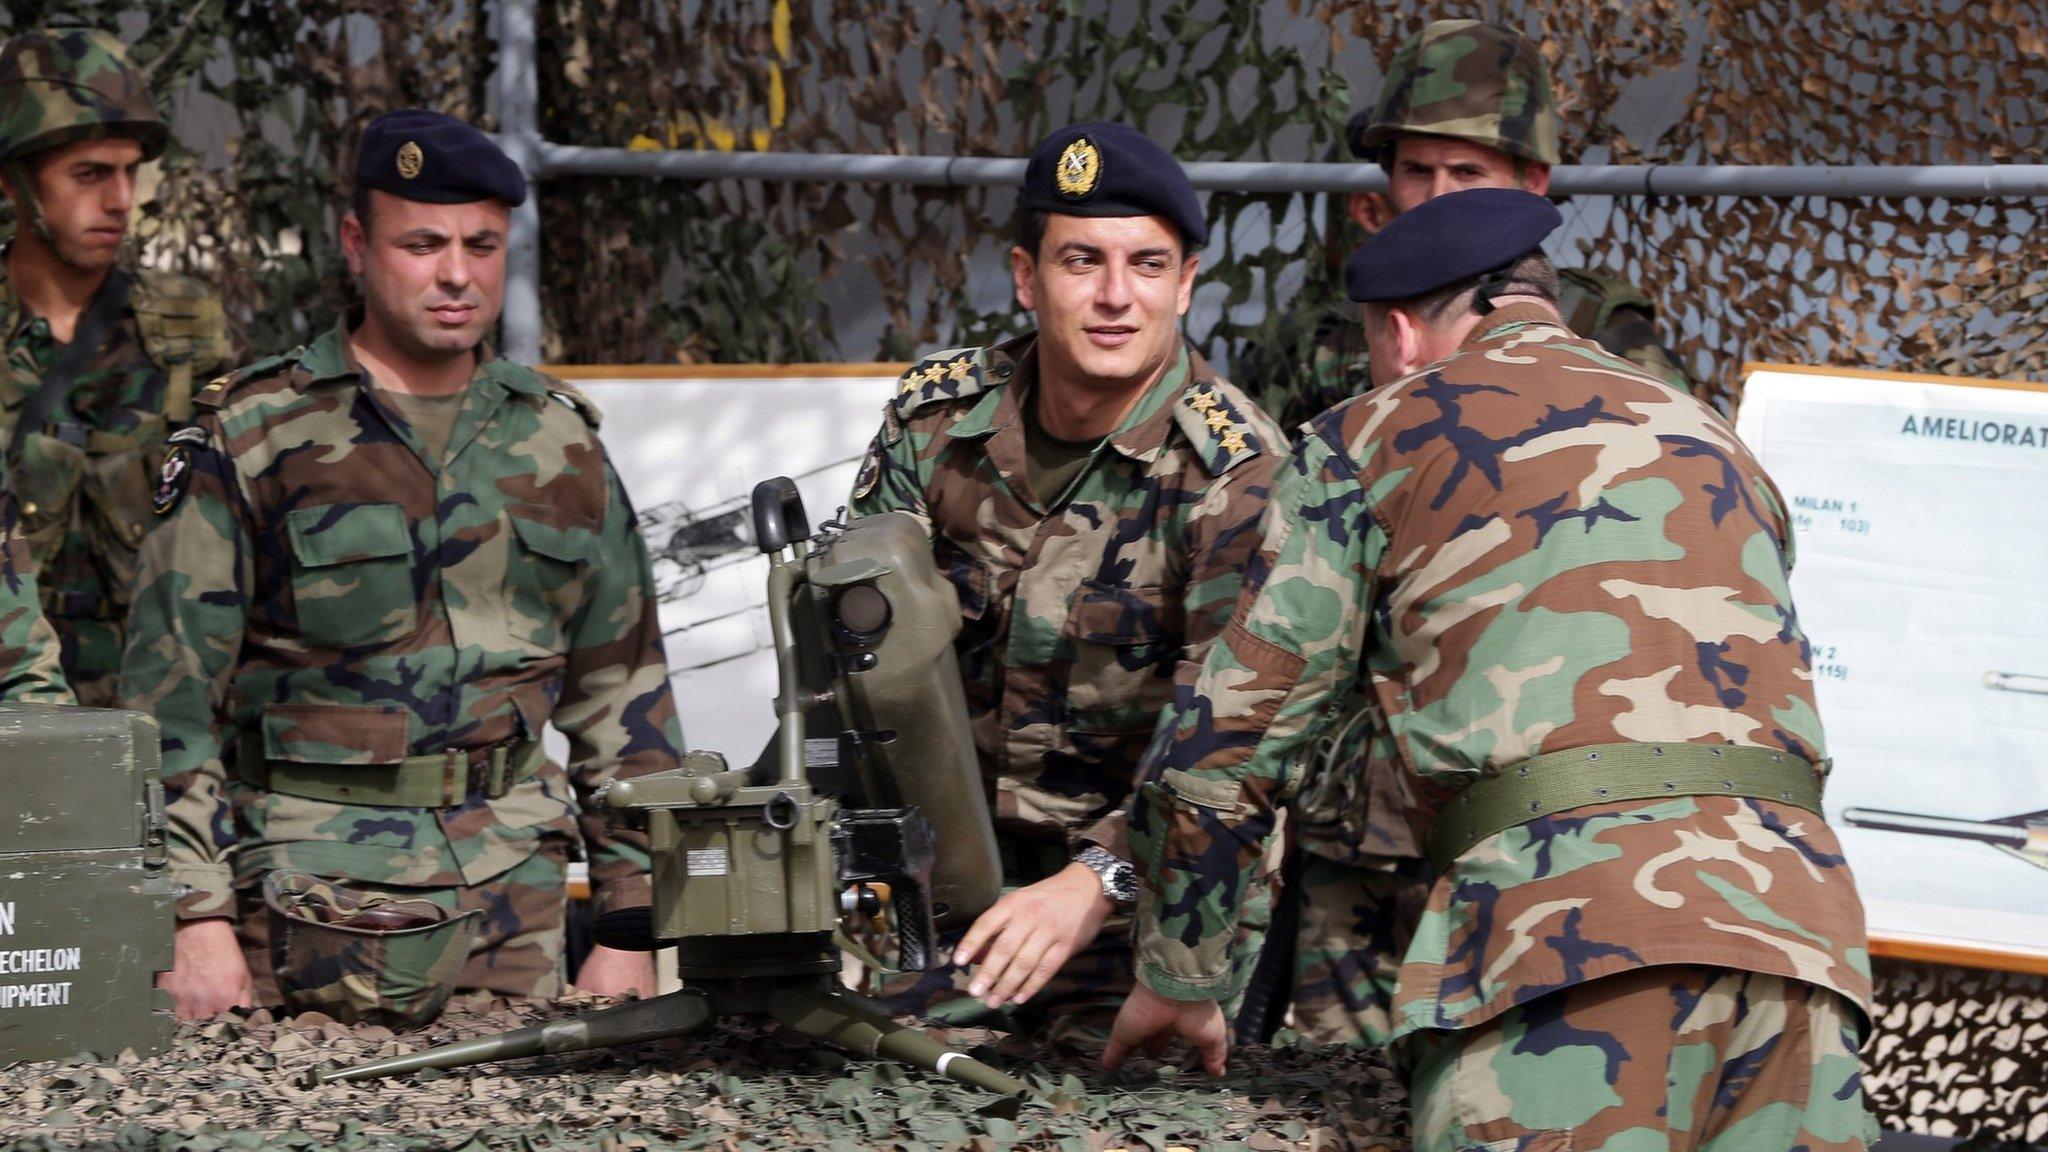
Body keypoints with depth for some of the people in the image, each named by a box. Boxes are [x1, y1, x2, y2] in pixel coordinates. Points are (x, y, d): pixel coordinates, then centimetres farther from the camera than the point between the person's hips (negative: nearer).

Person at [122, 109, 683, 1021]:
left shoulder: (559, 445, 11)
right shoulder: (248, 441, -2)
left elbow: (624, 697, 15)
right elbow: (169, 698, -4)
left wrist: (630, 929, 9)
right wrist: (197, 918, -12)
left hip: (519, 912, 3)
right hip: (307, 907, -3)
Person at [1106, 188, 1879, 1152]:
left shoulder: (1371, 436, 16)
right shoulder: (1709, 438, 30)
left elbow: (1226, 743, 14)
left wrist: (1174, 981, 28)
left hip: (1565, 929, -5)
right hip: (1795, 915, 5)